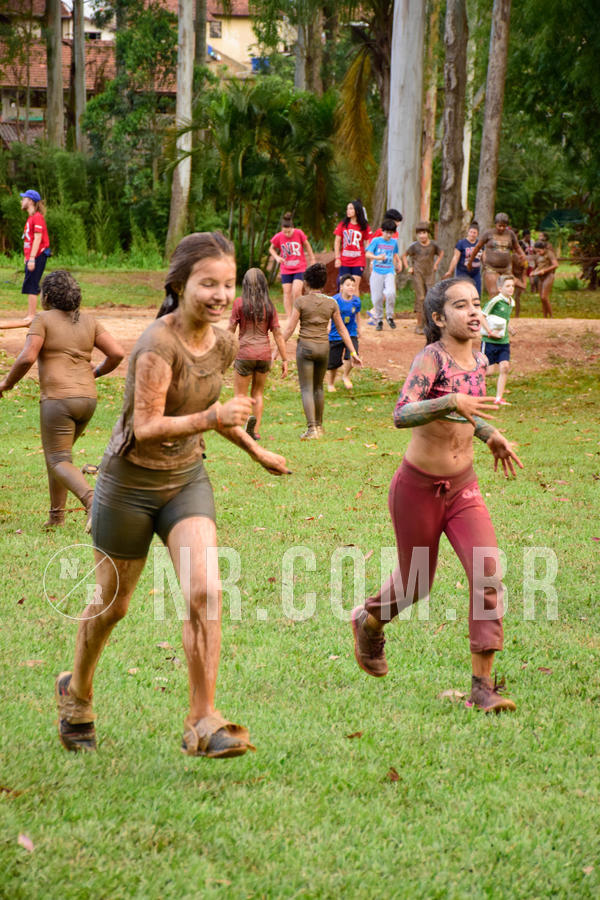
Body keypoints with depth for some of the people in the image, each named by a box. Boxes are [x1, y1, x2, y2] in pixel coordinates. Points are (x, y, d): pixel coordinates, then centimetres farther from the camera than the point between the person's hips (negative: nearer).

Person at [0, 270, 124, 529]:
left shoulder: (43, 319, -3)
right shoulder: (88, 321, 10)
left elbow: (27, 357, -14)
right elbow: (117, 353, 3)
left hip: (58, 398, -6)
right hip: (87, 399, 6)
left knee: (59, 462, -3)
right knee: (56, 452, 24)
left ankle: (92, 501, -29)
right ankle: (57, 514, 23)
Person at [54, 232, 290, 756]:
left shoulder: (223, 344, -1)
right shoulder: (158, 345, -25)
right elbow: (146, 428, -29)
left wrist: (254, 450, 25)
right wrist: (211, 419, -42)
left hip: (187, 479, 5)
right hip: (131, 482, -5)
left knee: (205, 592, -15)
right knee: (113, 605, 12)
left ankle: (203, 723, -10)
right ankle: (76, 693, 40)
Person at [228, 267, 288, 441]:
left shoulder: (240, 303, -7)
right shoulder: (269, 306, 1)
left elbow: (231, 329, -5)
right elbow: (277, 334, 1)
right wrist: (284, 359, 5)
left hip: (245, 353, -3)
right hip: (264, 353, 3)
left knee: (240, 394, 4)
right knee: (258, 393, 16)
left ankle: (250, 418, -26)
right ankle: (255, 431, 7)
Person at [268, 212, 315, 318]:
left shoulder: (299, 233, -13)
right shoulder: (278, 237, -9)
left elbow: (307, 246, 4)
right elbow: (271, 249, 8)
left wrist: (312, 260, 11)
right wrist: (277, 257, -10)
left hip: (299, 268, -2)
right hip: (286, 269, 2)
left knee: (296, 291, -17)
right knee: (287, 293, 1)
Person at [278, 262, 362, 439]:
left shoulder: (301, 302, -9)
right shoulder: (331, 303, 0)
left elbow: (289, 328, -9)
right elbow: (342, 329, 3)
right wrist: (353, 353, 7)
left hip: (305, 347, -3)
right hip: (323, 347, 3)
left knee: (306, 389, -2)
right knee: (318, 387, 21)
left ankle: (311, 428, -15)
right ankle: (319, 426, 29)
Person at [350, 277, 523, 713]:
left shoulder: (479, 361, 2)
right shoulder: (431, 358, -20)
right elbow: (401, 415, -36)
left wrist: (491, 435, 8)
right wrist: (451, 402, -49)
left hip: (463, 488, 5)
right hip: (418, 489, -5)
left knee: (488, 574, -14)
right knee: (416, 586, 13)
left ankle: (483, 684, -10)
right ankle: (368, 621, 47)